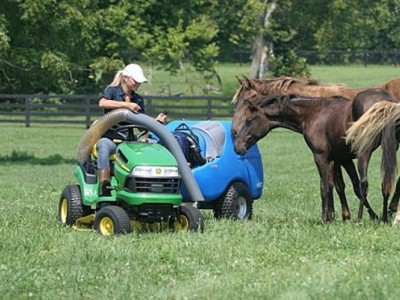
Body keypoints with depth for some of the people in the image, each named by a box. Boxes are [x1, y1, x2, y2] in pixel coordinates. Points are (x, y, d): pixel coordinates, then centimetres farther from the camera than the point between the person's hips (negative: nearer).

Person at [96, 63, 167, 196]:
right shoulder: (112, 91, 3)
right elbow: (102, 103, -20)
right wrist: (126, 105, -23)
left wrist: (157, 121, -2)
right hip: (109, 137, -4)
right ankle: (104, 185, -51)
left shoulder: (138, 99, 18)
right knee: (104, 147, -41)